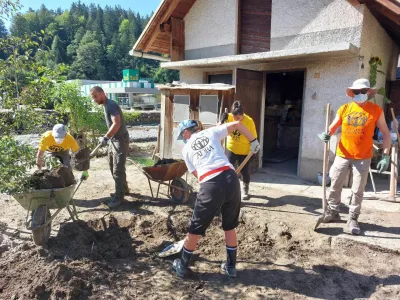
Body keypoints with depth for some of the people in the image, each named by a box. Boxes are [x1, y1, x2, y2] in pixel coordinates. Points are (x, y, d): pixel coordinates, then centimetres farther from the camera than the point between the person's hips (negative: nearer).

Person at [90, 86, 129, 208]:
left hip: (121, 140, -10)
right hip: (114, 140, 10)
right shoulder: (106, 106, 14)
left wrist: (106, 137, -30)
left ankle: (119, 197, 0)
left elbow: (117, 124, -28)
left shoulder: (111, 105, -17)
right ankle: (124, 189, 30)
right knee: (113, 167, 17)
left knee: (118, 169, -7)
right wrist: (109, 138, 20)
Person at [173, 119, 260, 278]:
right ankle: (231, 266, 35)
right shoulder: (211, 132, 17)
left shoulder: (186, 148, 17)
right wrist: (253, 140, 23)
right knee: (230, 227, 22)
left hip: (210, 186, -2)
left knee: (195, 229, 16)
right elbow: (237, 124, 14)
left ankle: (183, 266, 33)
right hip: (231, 179, 2)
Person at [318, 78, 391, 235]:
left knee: (357, 190, 5)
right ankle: (332, 212, 27)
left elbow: (386, 133, 2)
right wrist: (327, 135, -21)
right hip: (342, 155, 2)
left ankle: (353, 218, 20)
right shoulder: (344, 109, 1)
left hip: (363, 157, -1)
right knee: (335, 186, 9)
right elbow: (332, 128, 4)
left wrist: (386, 156, -5)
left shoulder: (376, 110, -3)